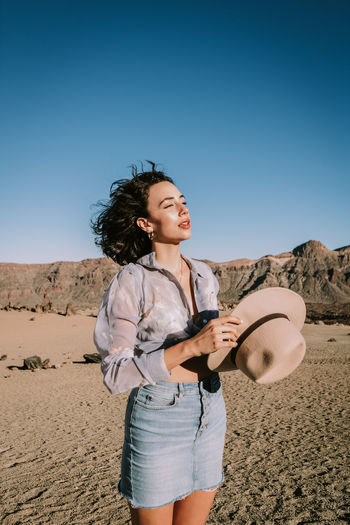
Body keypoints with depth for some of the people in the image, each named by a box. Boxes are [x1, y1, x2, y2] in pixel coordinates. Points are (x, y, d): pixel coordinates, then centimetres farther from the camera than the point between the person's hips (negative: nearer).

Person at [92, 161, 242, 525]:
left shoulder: (203, 274, 5)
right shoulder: (130, 281, -13)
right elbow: (115, 375, -17)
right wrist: (192, 346, -27)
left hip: (208, 411, 6)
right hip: (157, 415, -5)